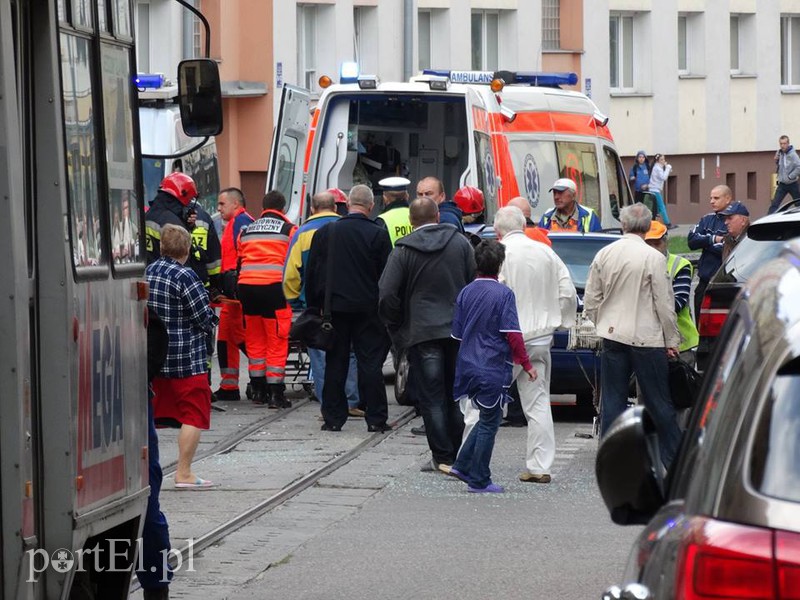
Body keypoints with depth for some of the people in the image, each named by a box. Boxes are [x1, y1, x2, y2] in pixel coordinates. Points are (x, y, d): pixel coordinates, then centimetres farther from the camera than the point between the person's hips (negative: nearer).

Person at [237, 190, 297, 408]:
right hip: (273, 286, -4)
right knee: (277, 341, 0)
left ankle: (258, 390, 19)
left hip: (246, 285, 4)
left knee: (254, 340, 15)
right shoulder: (290, 229, 5)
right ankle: (275, 393, -3)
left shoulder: (246, 230, 19)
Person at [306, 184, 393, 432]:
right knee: (370, 363, 1)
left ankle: (333, 418, 8)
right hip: (368, 309, -2)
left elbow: (312, 273, 6)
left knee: (335, 363, 8)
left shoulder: (324, 233, 3)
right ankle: (375, 418, 0)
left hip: (334, 307, 2)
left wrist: (314, 305, 13)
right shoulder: (378, 234, -6)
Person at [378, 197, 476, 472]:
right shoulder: (461, 243, 4)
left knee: (431, 397, 0)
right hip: (459, 331, 3)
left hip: (422, 333, -3)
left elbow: (387, 296, -9)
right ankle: (454, 454, 15)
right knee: (455, 396, 12)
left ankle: (443, 457, -4)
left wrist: (397, 329, 6)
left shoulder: (403, 251, -4)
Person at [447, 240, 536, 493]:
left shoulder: (465, 293, 4)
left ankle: (462, 466, 16)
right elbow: (512, 334, -15)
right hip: (492, 368, -6)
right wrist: (526, 364, -9)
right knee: (489, 423, 3)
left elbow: (456, 333, 10)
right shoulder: (503, 294, -11)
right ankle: (479, 480, 6)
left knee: (487, 419, 20)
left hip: (468, 366, 6)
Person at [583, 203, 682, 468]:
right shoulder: (654, 258, -10)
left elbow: (590, 301, 7)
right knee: (659, 402, 3)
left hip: (612, 335, 3)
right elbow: (664, 304, -8)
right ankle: (674, 459, 8)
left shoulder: (604, 254, 3)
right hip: (646, 337, -3)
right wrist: (671, 340, 1)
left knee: (612, 400, 6)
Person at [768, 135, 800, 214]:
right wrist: (776, 161, -5)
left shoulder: (792, 155, -15)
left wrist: (790, 177, -20)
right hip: (782, 184, 5)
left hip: (792, 184, -5)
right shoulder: (779, 153, 5)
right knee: (774, 204, -5)